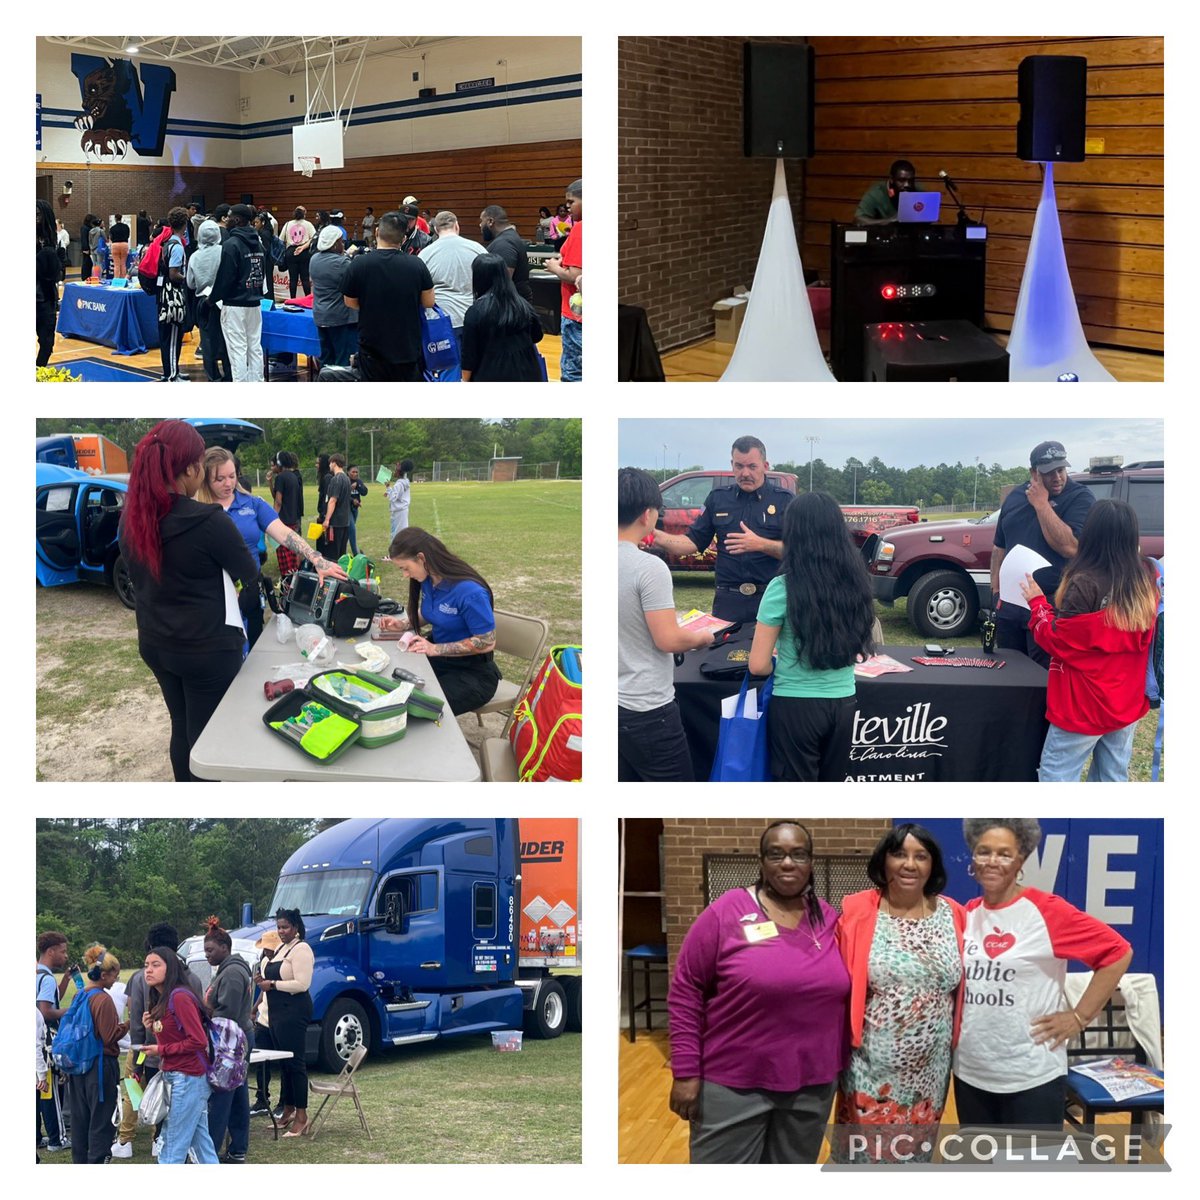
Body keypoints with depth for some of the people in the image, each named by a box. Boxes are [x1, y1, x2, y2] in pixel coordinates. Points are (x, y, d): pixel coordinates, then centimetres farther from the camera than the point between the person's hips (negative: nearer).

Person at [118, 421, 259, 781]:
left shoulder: (131, 519, -2)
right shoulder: (207, 521, -23)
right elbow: (250, 576, -8)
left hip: (155, 643, 7)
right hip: (207, 648, -7)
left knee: (181, 727, 19)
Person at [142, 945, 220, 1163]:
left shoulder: (180, 997, -16)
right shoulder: (160, 1000, 14)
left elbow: (198, 1041, -20)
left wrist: (161, 1050, -12)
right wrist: (152, 1029, 1)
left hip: (187, 1078, -10)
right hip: (174, 1077, 10)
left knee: (173, 1149, -5)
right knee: (201, 1143, 10)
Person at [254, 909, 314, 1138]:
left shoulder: (301, 949, -12)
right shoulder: (281, 949, 17)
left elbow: (302, 984, -20)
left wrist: (272, 984, -16)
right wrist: (264, 980, 6)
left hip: (294, 1011, -10)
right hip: (278, 1011, 10)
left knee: (294, 1062, -8)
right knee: (283, 1062, 13)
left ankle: (301, 1116, -5)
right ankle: (288, 1112, 21)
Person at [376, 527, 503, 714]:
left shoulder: (470, 592, -27)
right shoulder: (428, 581, -2)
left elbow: (487, 642, -21)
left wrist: (435, 649, -23)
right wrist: (403, 624, 0)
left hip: (472, 673, -8)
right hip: (439, 660, 8)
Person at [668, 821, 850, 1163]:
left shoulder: (829, 920, 4)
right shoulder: (726, 913, -8)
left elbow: (842, 993, 15)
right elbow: (685, 992, -7)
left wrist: (844, 1067, 11)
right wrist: (686, 1072, -10)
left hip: (812, 1085, 4)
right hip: (734, 1084, -4)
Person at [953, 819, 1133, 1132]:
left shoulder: (1046, 910, -10)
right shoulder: (967, 915, 6)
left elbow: (1117, 952, -9)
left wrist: (1079, 1017, -10)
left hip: (1031, 1077, -5)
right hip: (970, 1073, 5)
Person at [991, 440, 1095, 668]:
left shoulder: (1081, 497, -6)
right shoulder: (1015, 497, 12)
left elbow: (1070, 547, -20)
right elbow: (999, 547, 20)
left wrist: (1041, 504, -15)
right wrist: (996, 591, 12)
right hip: (1010, 604, 6)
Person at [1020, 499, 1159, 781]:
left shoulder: (1086, 585, -21)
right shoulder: (1147, 579, -2)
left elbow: (1056, 640, -13)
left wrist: (1037, 603, 1)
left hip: (1086, 704, -7)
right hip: (1129, 702, 7)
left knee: (1056, 775, 0)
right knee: (1113, 778, 14)